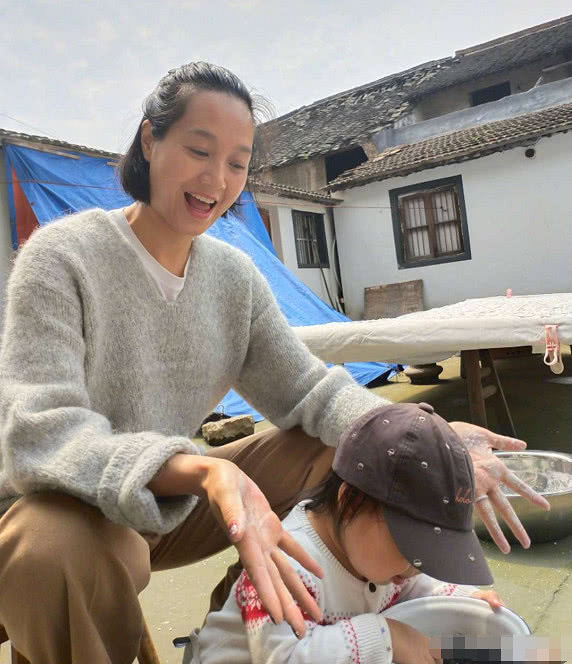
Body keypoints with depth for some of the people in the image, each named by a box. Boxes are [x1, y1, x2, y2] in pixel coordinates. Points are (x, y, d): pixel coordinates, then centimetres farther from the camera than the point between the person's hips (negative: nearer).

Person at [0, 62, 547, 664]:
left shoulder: (235, 276, -1)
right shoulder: (62, 257, -18)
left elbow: (306, 388, -4)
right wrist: (201, 473, -47)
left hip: (166, 503, 5)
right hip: (69, 511, -5)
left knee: (340, 445, -4)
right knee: (59, 549, -40)